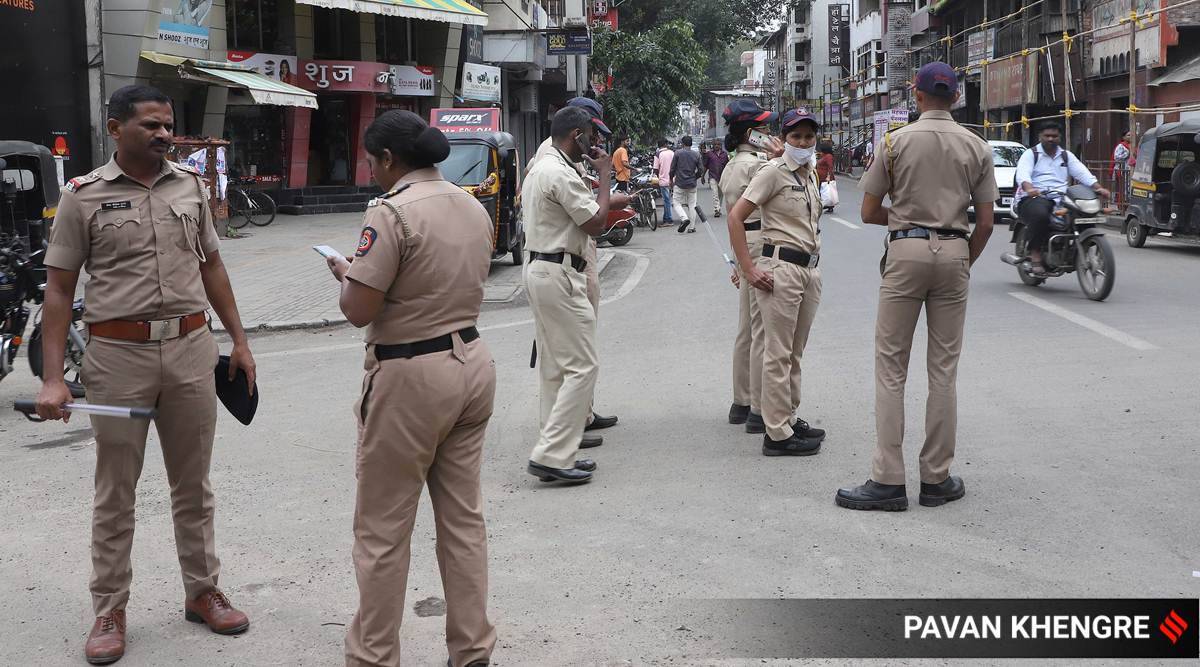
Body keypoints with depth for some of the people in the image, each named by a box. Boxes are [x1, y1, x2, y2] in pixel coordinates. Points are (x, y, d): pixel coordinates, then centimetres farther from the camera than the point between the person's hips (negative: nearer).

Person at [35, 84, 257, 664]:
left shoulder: (191, 186, 7)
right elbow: (59, 289, -3)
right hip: (119, 355, -3)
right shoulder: (83, 196, -3)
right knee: (115, 492, 7)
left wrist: (239, 341, 12)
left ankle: (202, 592, 27)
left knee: (193, 485, 13)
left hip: (191, 349, 3)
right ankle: (110, 611, 19)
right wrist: (52, 378, -9)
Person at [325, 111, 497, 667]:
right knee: (464, 517, 15)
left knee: (382, 530, 5)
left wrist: (345, 272, 3)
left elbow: (359, 310, -19)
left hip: (412, 377, -8)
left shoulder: (392, 211, -16)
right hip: (472, 364, 8)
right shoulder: (473, 207, 8)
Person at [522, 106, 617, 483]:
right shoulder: (562, 174, -16)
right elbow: (596, 223, -14)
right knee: (582, 366, -9)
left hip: (538, 268, 11)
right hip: (558, 275, -11)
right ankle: (551, 455, -12)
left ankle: (557, 454, 17)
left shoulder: (539, 169, 17)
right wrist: (604, 176, -5)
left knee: (554, 367, 13)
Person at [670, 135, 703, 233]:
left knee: (676, 202, 8)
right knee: (692, 205, 9)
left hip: (680, 183, -3)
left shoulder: (678, 153, -7)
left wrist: (671, 179, 11)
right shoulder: (696, 154, 1)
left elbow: (672, 168, -5)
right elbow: (701, 169, 1)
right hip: (692, 184, 3)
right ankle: (691, 227, 8)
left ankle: (685, 218, -16)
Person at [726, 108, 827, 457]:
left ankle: (789, 418, 26)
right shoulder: (773, 172, -8)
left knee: (795, 352, 15)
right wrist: (749, 269, -17)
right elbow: (735, 216, -13)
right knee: (779, 353, -6)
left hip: (811, 268, 8)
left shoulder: (811, 173, 15)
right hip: (781, 268, -8)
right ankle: (778, 435, -3)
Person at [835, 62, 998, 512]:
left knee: (891, 368, 0)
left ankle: (889, 481, -4)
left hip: (907, 251, -2)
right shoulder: (977, 147, 5)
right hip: (955, 252, 3)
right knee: (944, 369, 7)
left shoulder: (896, 141, -1)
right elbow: (985, 223, 4)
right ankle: (937, 479, 11)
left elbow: (869, 212, 1)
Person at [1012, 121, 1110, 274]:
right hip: (1034, 198, -5)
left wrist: (1098, 188, -10)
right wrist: (1029, 188, -33)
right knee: (1040, 214, -39)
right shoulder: (1030, 154, 10)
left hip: (1061, 199, 5)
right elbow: (1022, 173, -10)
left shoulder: (1067, 156, 24)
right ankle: (1035, 255, -28)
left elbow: (1082, 173, 9)